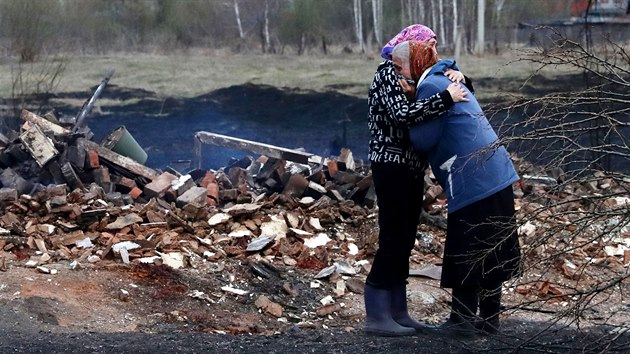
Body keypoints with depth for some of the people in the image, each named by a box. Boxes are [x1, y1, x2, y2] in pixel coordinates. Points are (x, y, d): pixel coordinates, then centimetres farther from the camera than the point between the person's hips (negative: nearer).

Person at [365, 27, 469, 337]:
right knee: (392, 241, -8)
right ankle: (376, 316, -4)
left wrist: (458, 79, 1)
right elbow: (402, 114, -25)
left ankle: (396, 312, 16)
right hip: (391, 167, -9)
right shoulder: (387, 73, -10)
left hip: (410, 168, 9)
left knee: (405, 241, 10)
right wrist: (446, 98, -22)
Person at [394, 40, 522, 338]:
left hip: (473, 181, -10)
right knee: (491, 251, 13)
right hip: (497, 176, 10)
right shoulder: (448, 81, 20)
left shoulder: (431, 86, -10)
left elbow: (423, 139, -13)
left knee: (465, 252, -1)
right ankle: (489, 319, 21)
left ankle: (463, 320, 4)